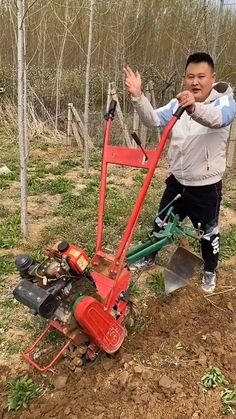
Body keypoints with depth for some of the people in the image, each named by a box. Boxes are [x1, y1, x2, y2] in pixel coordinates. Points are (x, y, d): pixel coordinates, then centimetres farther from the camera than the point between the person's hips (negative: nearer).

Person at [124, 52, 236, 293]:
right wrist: (137, 96, -29)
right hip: (177, 180, 4)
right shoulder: (178, 103, 1)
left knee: (208, 232, 15)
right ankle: (149, 258, 43)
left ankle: (209, 272, 41)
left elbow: (216, 118, -40)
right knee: (161, 223, 19)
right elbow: (153, 120, -11)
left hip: (206, 186, -4)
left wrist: (194, 108, -62)